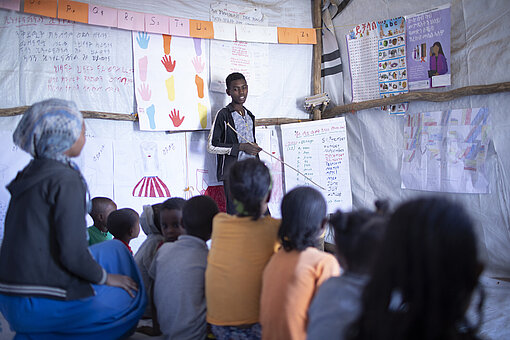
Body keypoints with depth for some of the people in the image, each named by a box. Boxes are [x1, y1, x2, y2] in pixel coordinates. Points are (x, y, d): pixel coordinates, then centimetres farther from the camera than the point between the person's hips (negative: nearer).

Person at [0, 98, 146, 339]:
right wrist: (106, 277, -3)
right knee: (131, 296, 5)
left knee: (112, 250, 19)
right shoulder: (65, 179, -16)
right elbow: (72, 253, -21)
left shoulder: (28, 174, 11)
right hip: (41, 303, -8)